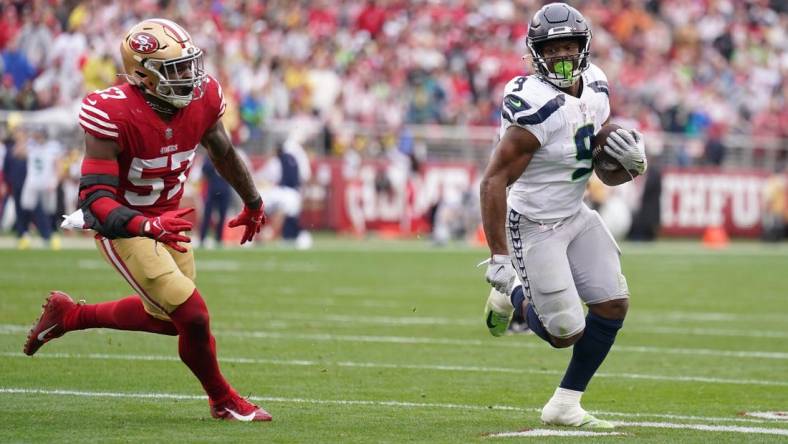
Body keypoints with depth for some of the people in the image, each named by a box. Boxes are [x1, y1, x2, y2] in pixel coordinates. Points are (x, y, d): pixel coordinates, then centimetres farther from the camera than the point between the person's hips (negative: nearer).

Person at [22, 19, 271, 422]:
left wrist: (252, 202, 24)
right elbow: (95, 195, -31)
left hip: (167, 218, 8)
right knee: (193, 316, -12)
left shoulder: (202, 98, -13)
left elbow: (222, 152, 9)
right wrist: (147, 226, -47)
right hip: (122, 225, -7)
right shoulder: (115, 114, -32)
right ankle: (222, 400, 15)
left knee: (166, 318, 21)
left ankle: (69, 315, 39)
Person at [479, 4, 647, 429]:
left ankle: (564, 405, 15)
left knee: (613, 304, 1)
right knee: (566, 334, -6)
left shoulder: (595, 91, 0)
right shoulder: (536, 107, -27)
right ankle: (514, 296, 27)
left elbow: (608, 175, 10)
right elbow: (494, 181, -27)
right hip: (535, 227, -8)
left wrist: (629, 162, -15)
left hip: (575, 215, 8)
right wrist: (499, 256, -28)